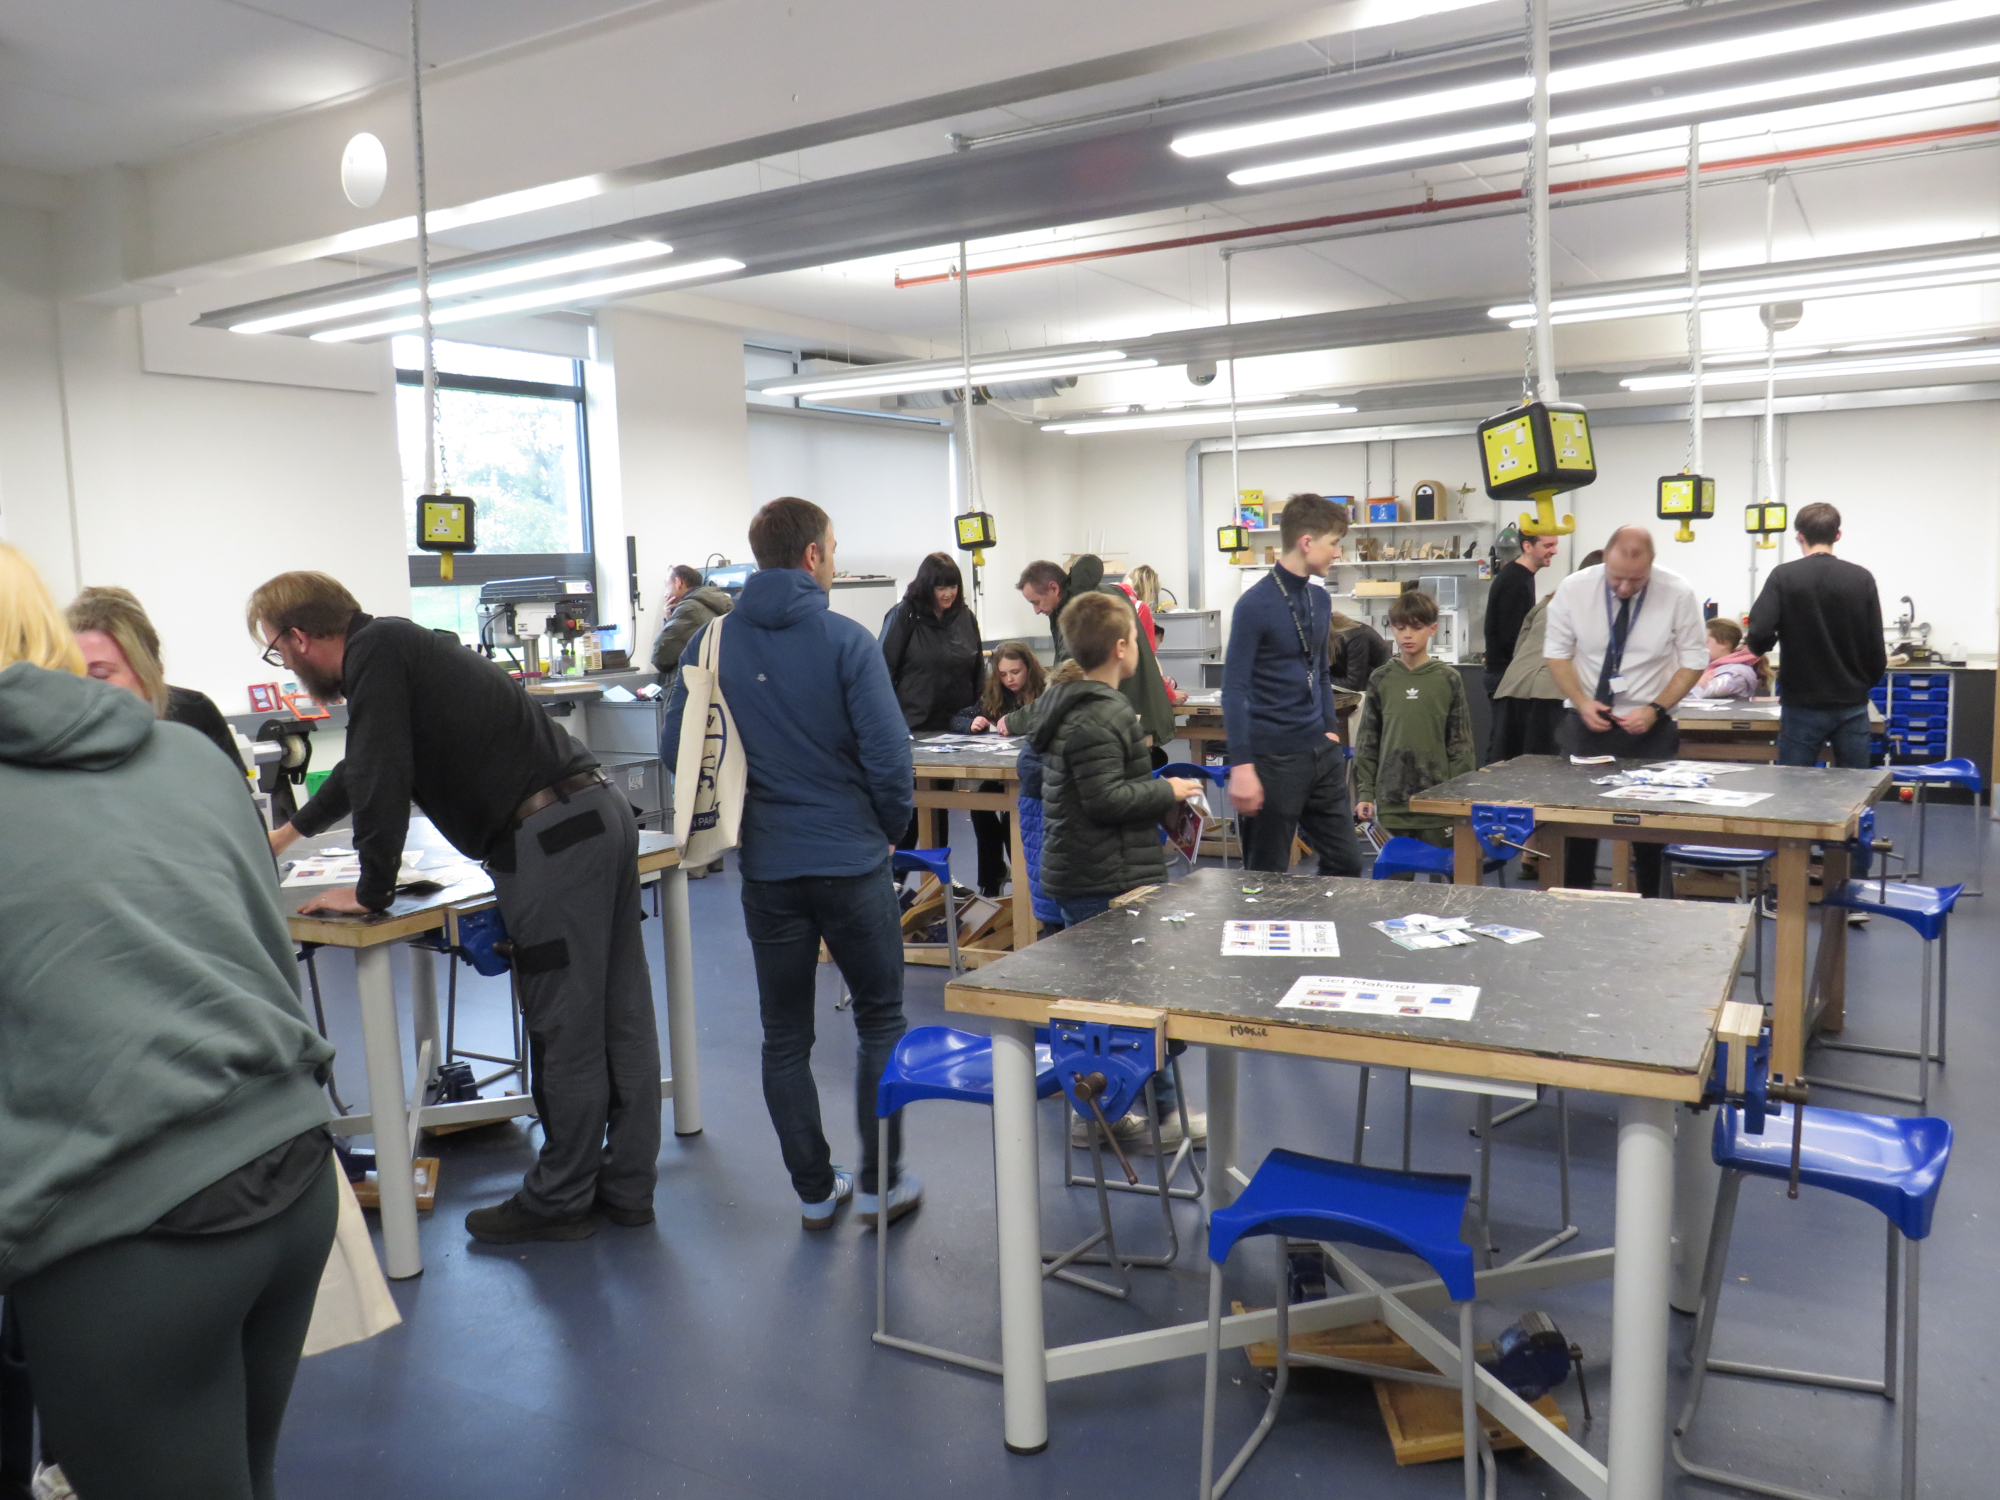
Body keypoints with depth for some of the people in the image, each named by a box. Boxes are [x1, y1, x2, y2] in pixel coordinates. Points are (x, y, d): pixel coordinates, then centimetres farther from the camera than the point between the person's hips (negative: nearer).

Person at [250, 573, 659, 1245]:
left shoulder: (375, 652, -6)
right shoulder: (398, 645, 24)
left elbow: (381, 780, -12)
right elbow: (364, 771, 39)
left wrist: (370, 892, 2)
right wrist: (290, 831, 53)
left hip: (552, 842, -10)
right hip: (601, 813, 10)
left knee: (565, 1031, 1)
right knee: (621, 1017, 12)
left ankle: (558, 1201, 14)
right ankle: (627, 1187, 23)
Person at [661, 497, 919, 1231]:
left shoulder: (711, 644, 0)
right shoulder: (845, 641, -11)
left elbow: (675, 749, 2)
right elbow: (889, 755, -15)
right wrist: (889, 829, 3)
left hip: (766, 866, 3)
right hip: (852, 860, -3)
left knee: (785, 1036, 13)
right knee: (880, 1020, 13)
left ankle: (815, 1193, 21)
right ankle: (879, 1185, 18)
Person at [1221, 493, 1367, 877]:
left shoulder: (1320, 600, 10)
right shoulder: (1256, 604, -13)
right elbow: (1234, 689, -15)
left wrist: (1329, 730, 16)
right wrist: (1241, 766, -20)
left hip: (1321, 753, 7)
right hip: (1274, 759, -7)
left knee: (1345, 862, 12)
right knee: (1269, 877, 4)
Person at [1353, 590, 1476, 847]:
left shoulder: (1449, 680, 0)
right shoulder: (1381, 680, 4)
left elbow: (1460, 742, 3)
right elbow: (1367, 741, 7)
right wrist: (1365, 792, 3)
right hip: (1391, 799, 1)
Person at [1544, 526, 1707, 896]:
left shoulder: (1678, 594, -12)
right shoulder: (1574, 588, -10)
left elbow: (1693, 660, -3)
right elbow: (1557, 651, 1)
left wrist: (1655, 710, -14)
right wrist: (1581, 702, -13)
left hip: (1649, 728, -1)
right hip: (1586, 723, 1)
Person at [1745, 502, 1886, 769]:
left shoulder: (1784, 576, -7)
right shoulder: (1862, 579, 0)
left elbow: (1759, 634, -17)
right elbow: (1876, 648, 0)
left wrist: (1759, 648, 7)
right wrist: (1865, 684, 17)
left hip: (1802, 706, -2)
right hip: (1852, 706, 2)